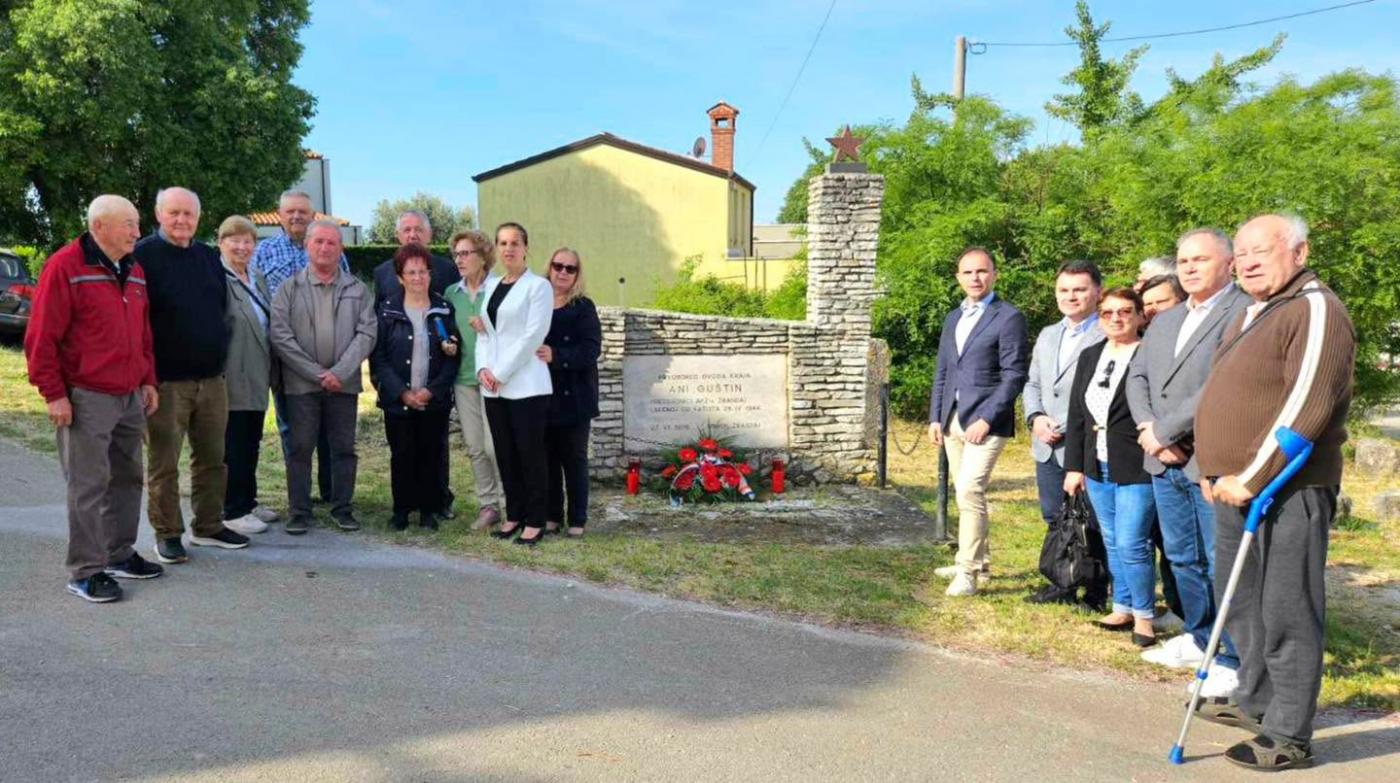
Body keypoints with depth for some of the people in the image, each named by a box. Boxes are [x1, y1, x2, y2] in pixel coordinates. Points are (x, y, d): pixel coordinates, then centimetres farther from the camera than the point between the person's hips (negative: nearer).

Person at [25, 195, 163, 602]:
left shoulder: (134, 271, 13)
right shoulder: (65, 267, -10)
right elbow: (41, 337, -12)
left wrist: (148, 382, 15)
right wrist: (54, 394, -14)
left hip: (131, 398, 8)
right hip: (86, 399, -7)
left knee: (128, 478, 14)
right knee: (88, 486, -3)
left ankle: (120, 555, 26)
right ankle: (85, 572, 6)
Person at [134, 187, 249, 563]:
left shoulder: (209, 257, 12)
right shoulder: (143, 256, -7)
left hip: (211, 378, 6)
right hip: (165, 380, -6)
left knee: (212, 458, 12)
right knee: (163, 463, 3)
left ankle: (208, 526, 24)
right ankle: (167, 533, 15)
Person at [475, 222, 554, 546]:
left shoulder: (538, 286, -4)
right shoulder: (490, 285, 15)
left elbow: (533, 336, -12)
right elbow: (483, 332, 14)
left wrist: (502, 373, -13)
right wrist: (483, 368, -4)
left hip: (525, 384, -6)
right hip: (493, 385, 6)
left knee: (530, 453, -2)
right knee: (505, 453, 10)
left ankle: (535, 521, 7)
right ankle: (513, 515, 20)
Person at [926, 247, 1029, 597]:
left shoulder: (1009, 317, -6)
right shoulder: (953, 318, 16)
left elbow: (1014, 375, -11)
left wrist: (986, 419, -17)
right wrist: (935, 417, 10)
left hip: (985, 420, -7)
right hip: (952, 419, 7)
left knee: (970, 490, -16)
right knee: (966, 493, 13)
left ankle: (968, 572, -10)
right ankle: (975, 561, 25)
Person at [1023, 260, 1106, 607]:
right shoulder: (1047, 336, 17)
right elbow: (1033, 385, 21)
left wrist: (1069, 428, -17)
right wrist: (1036, 418, 2)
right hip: (1048, 448, 7)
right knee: (1055, 521, 14)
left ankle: (1095, 594, 14)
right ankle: (1062, 586, 26)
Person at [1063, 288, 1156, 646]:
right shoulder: (1089, 356, 11)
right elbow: (1076, 415, 11)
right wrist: (1074, 466, 10)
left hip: (1136, 469, -6)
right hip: (1097, 468, 7)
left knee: (1131, 545, -5)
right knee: (1112, 544, 15)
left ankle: (1144, 615, 12)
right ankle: (1122, 608, 27)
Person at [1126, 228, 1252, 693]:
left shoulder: (1243, 312, -10)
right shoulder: (1165, 321, 18)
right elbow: (1137, 376, 14)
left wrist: (1163, 432, -16)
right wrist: (1148, 428, -4)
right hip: (1165, 463, 8)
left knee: (1222, 565, -1)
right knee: (1182, 559, 18)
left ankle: (1236, 661, 10)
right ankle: (1199, 638, 33)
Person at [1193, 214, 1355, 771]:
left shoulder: (1314, 310, -11)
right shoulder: (1249, 316, 19)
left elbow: (1305, 407, -20)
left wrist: (1252, 478, -19)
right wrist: (1215, 471, 16)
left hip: (1287, 490, -9)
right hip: (1237, 488, 10)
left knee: (1286, 614, -2)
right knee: (1242, 602, 18)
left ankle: (1289, 736, 7)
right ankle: (1255, 700, 33)